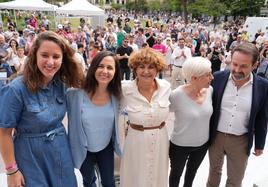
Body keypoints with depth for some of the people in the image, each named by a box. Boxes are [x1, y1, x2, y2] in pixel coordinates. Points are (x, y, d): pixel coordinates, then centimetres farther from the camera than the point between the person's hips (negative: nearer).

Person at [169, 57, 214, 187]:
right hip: (180, 145, -4)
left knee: (192, 171, 30)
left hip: (203, 144, 5)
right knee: (176, 173, 22)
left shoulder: (210, 90, -14)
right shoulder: (177, 95, -29)